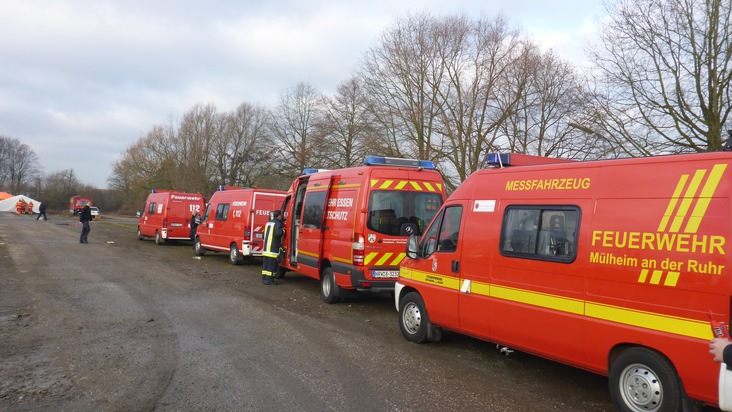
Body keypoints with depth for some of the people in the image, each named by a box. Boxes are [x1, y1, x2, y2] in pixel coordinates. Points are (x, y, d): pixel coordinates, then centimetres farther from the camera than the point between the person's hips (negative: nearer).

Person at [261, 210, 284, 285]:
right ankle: (269, 279, -7)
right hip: (273, 249, -8)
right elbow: (278, 233, -23)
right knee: (272, 264, -6)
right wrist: (283, 230, -7)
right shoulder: (278, 223, -10)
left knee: (265, 263, 13)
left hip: (265, 248, 8)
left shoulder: (268, 223, 17)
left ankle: (264, 278, 18)